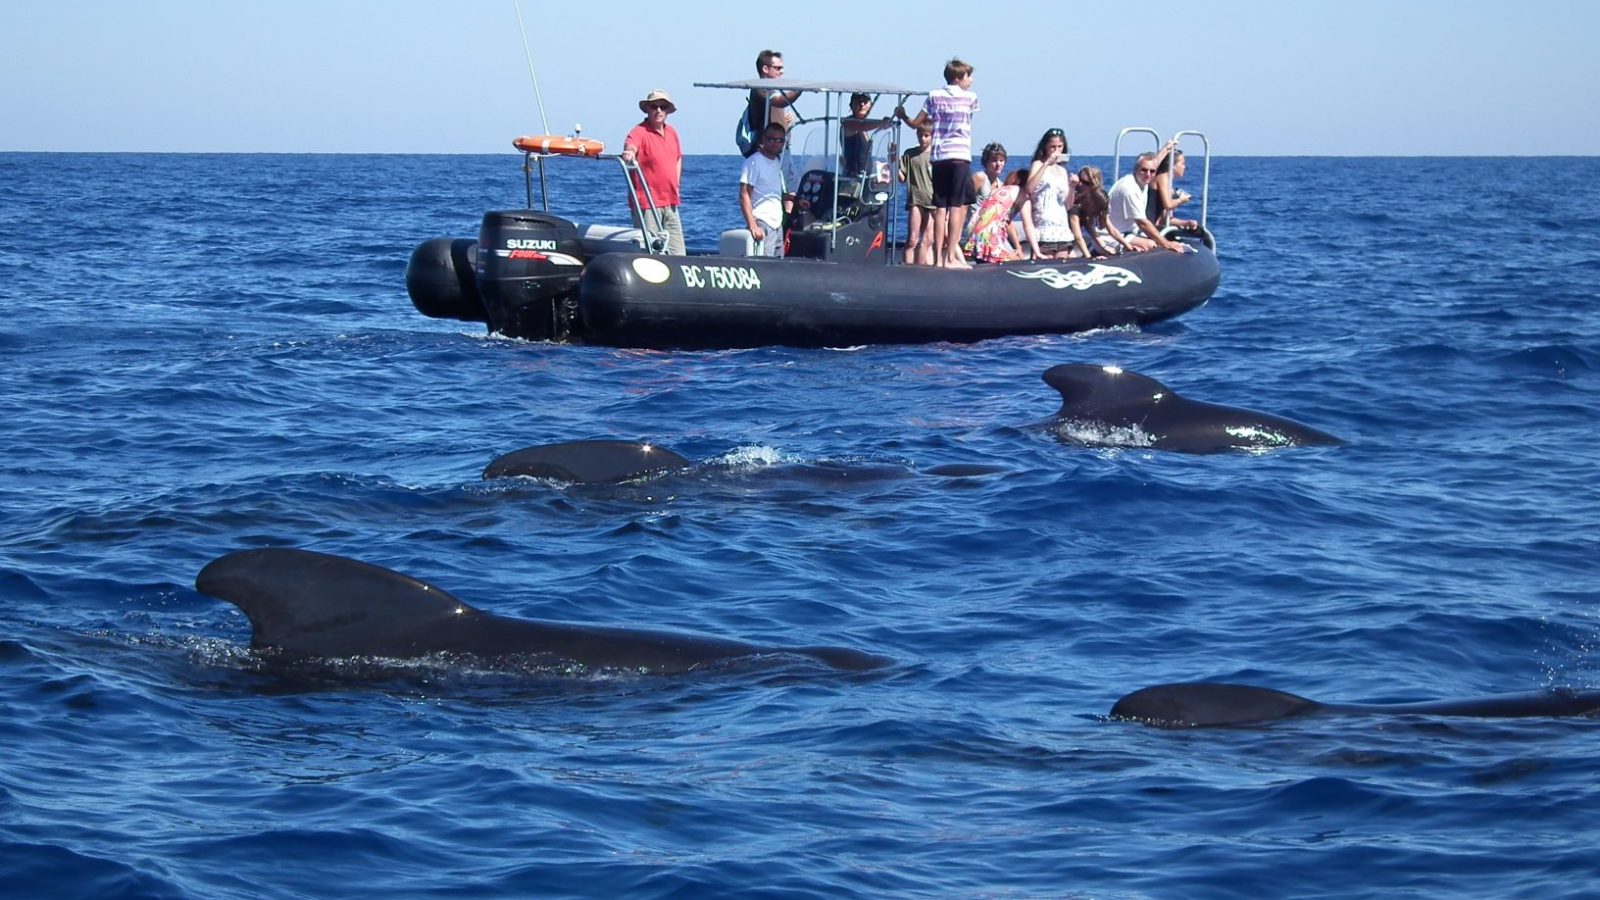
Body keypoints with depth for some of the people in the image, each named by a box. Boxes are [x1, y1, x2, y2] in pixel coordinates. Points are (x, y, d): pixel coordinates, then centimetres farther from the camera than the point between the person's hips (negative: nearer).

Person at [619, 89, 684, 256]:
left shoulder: (672, 132, 13)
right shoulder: (640, 132, -9)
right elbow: (630, 144, -31)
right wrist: (629, 153, -55)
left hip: (670, 203, 7)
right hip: (647, 203, -7)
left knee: (677, 254, 8)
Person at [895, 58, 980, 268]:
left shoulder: (934, 96, 9)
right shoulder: (970, 97, 4)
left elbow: (916, 123, 10)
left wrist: (902, 115, 31)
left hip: (939, 157, 3)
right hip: (960, 157, -3)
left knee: (940, 209, 5)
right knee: (958, 207, -4)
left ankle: (938, 257, 2)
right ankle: (951, 257, -10)